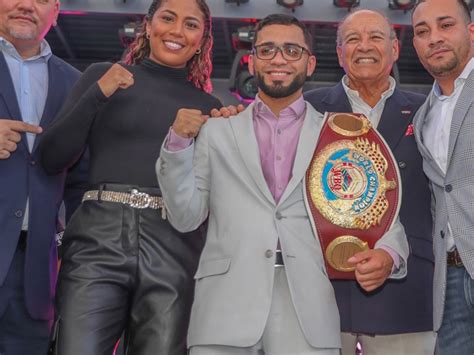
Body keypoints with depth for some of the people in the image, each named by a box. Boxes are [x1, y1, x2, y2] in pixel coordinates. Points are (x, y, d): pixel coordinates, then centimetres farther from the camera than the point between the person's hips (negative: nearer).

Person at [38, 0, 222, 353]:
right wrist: (98, 94, -5)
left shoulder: (208, 107, 16)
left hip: (174, 249, 2)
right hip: (99, 237, -1)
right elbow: (52, 158, 4)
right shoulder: (102, 76, 12)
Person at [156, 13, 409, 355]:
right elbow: (186, 217, 9)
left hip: (308, 312, 0)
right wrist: (178, 143, -3)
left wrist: (387, 252, -12)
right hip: (225, 310, 1)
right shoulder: (216, 130, 12)